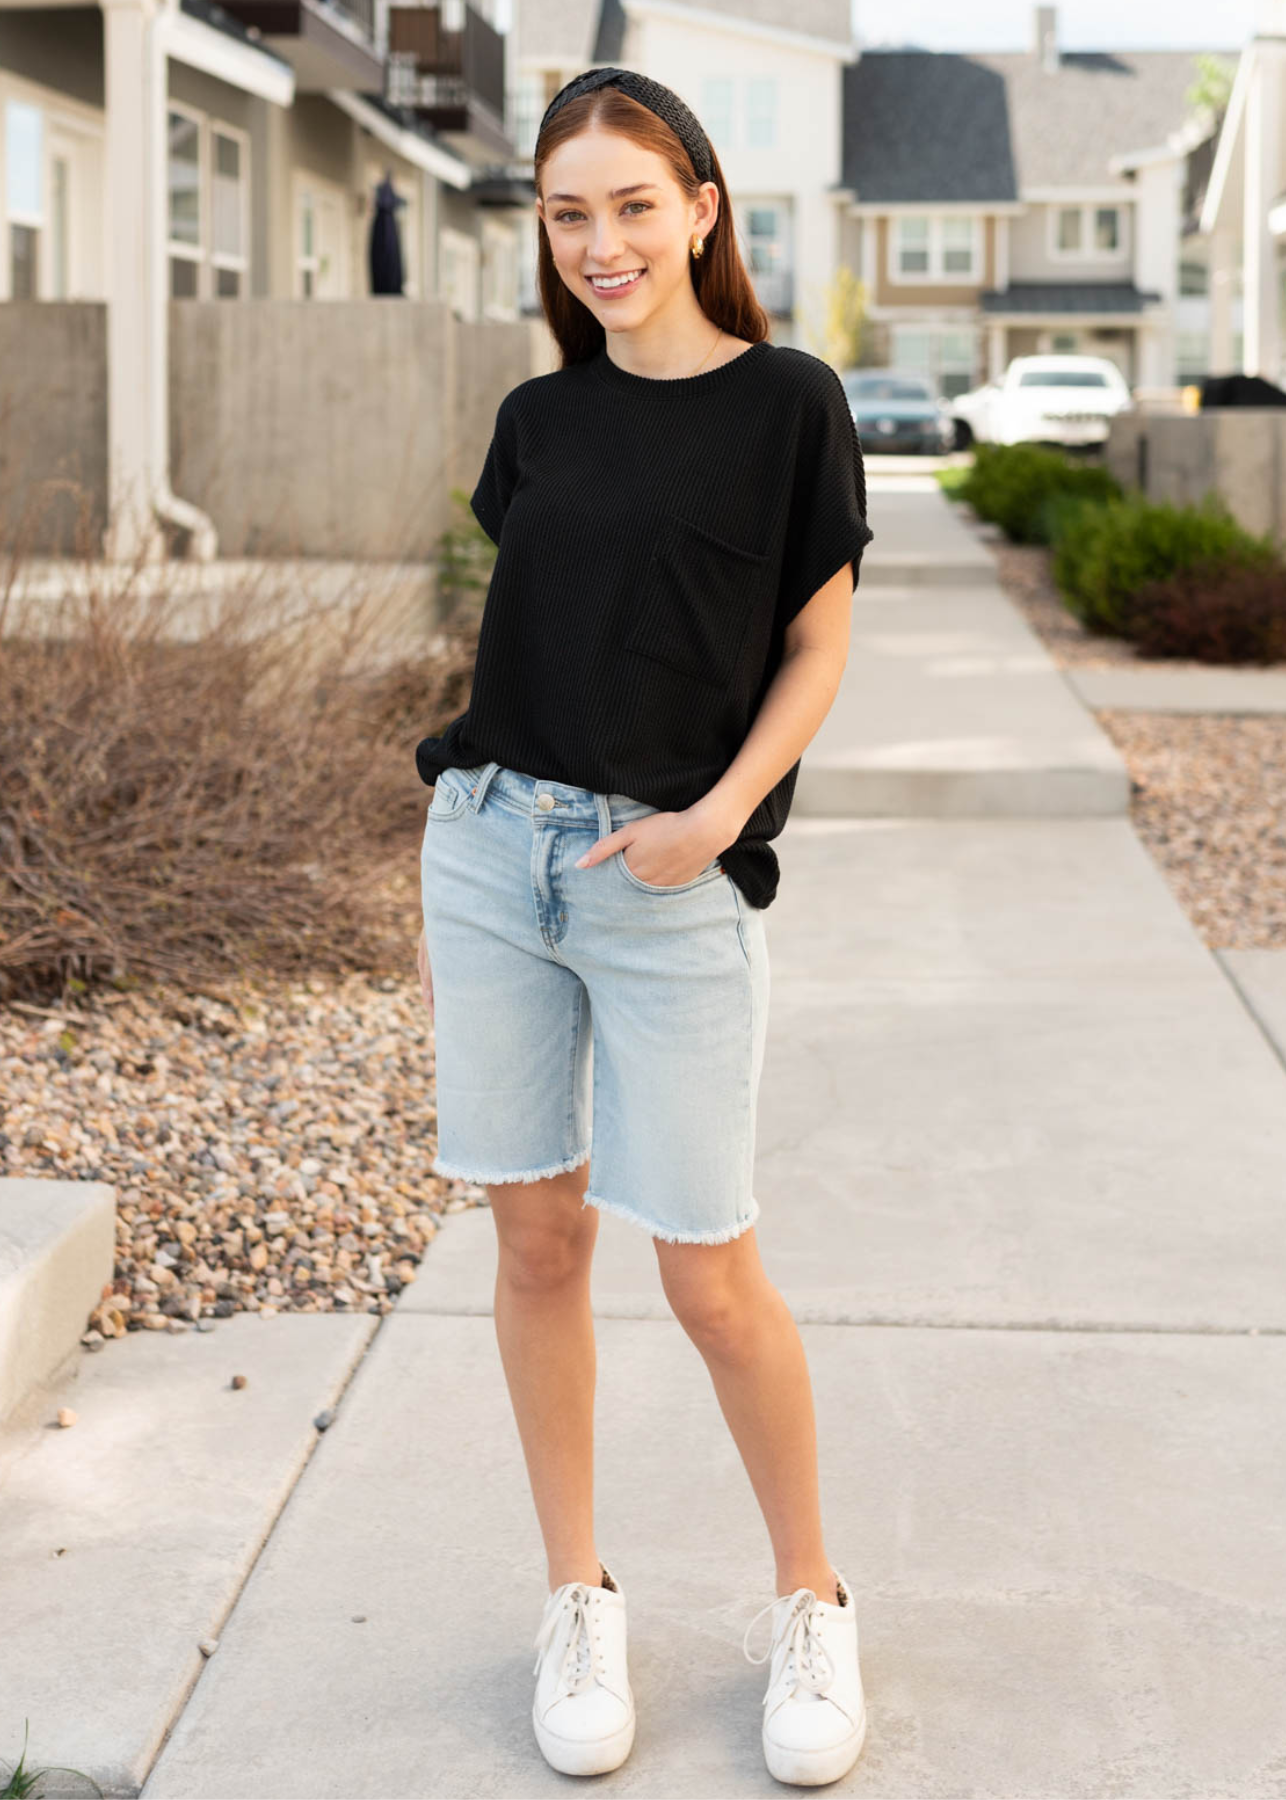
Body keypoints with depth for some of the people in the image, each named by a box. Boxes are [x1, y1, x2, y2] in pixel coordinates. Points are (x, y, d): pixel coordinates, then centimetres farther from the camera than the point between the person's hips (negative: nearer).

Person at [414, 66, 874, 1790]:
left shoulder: (788, 403, -2)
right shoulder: (539, 419, 9)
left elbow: (816, 646, 1)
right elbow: (512, 638, 14)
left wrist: (721, 812, -14)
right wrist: (451, 881, 12)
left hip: (672, 884, -4)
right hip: (492, 852, 4)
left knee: (710, 1275, -1)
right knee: (538, 1241, 8)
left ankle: (812, 1601, 20)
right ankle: (580, 1598, 23)